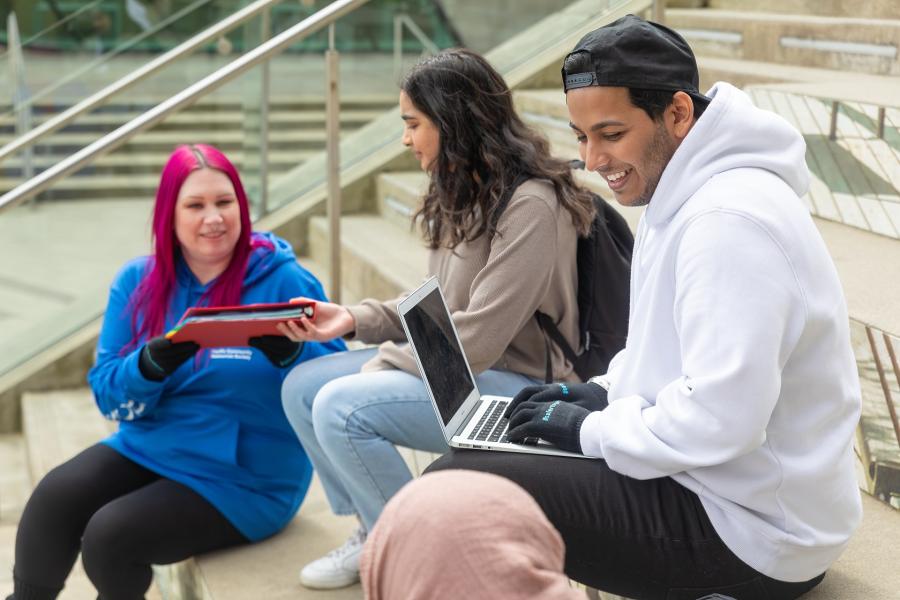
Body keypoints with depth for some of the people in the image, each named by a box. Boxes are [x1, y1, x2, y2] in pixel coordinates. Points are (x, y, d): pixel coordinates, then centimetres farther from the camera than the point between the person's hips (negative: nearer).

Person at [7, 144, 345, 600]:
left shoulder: (283, 279, -10)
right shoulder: (138, 281, 1)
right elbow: (109, 395, -3)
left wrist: (289, 352, -32)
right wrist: (152, 364, -24)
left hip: (244, 476, -4)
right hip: (149, 446, 4)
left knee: (108, 537, -19)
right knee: (55, 497, -19)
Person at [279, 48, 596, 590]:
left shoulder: (531, 205, -22)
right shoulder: (464, 195, 8)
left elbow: (476, 338, -25)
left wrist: (380, 366, -14)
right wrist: (355, 319, 2)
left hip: (518, 386, -10)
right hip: (458, 364, 10)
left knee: (339, 407, -25)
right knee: (301, 387, 3)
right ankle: (374, 535, 16)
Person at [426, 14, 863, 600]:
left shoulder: (729, 220, -25)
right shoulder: (687, 195, 9)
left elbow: (718, 420, -29)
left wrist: (591, 430, -15)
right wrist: (605, 392, 7)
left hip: (752, 530, -10)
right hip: (704, 476, 11)